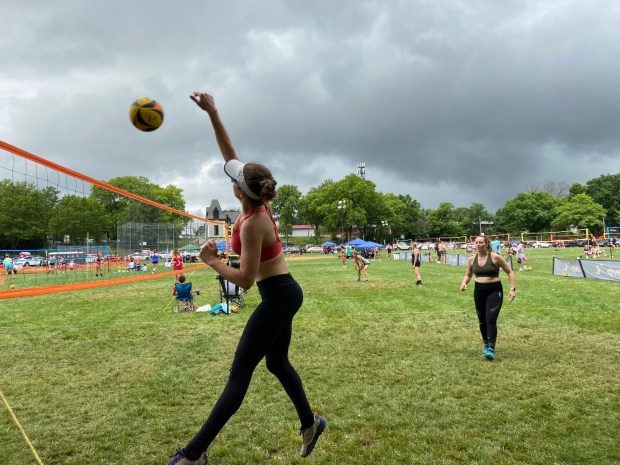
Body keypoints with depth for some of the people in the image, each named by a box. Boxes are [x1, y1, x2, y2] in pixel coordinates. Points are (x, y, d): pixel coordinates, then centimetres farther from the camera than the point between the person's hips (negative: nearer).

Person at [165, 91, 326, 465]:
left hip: (277, 297, -9)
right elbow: (230, 155, 6)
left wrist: (212, 261, -9)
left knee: (239, 374, -4)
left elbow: (245, 279, -22)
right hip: (286, 293, 9)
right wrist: (212, 113, 4)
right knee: (277, 362, 23)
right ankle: (311, 423, 37)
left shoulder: (252, 224, -24)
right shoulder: (256, 205, -1)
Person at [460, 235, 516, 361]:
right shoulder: (472, 259, 2)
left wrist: (512, 289, -10)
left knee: (490, 320, -15)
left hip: (494, 291, -4)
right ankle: (486, 344, 35)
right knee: (482, 320, 14)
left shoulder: (495, 257, -10)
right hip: (479, 291, 5)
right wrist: (464, 283, -7)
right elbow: (468, 275, 15)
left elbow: (510, 272, -2)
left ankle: (491, 349, -14)